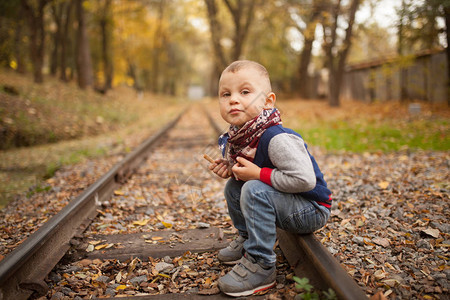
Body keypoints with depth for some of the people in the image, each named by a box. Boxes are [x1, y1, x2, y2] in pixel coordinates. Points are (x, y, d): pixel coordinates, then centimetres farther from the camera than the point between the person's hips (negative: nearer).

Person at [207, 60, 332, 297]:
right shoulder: (237, 137, -3)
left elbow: (305, 179, -36)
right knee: (233, 186, 8)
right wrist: (230, 169, -6)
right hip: (285, 205, 9)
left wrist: (258, 174, -30)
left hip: (311, 210, -9)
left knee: (255, 190, -29)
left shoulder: (276, 139, -30)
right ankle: (247, 238, 25)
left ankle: (260, 266, -17)